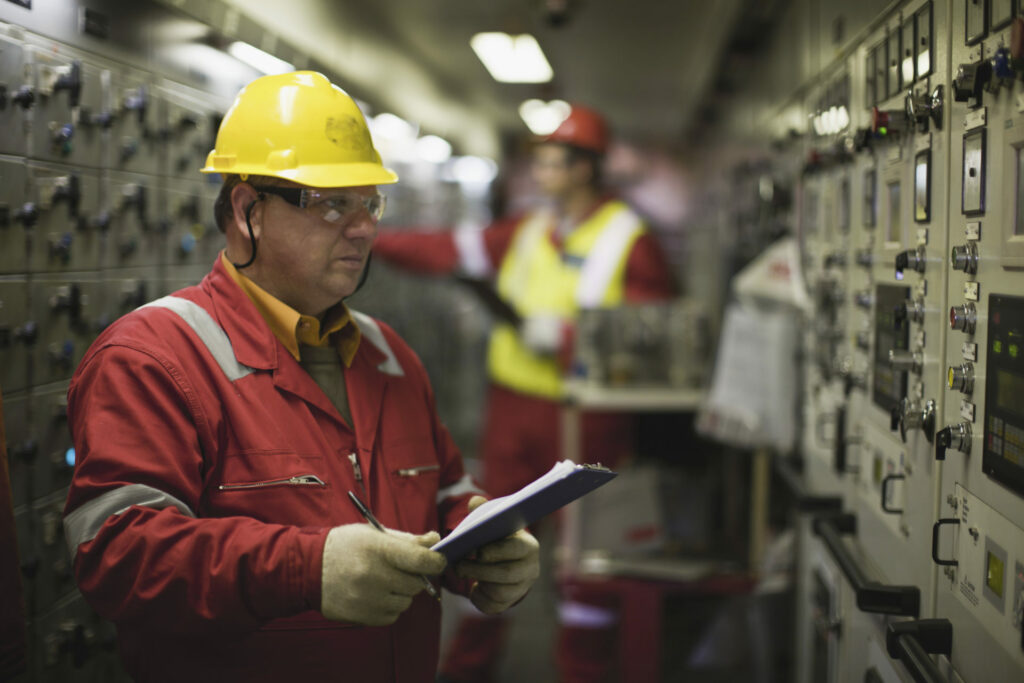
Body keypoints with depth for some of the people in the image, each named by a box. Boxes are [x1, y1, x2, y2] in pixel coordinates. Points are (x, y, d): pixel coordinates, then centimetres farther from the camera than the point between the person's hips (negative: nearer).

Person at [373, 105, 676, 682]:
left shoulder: (631, 241, -6)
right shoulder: (526, 231, 11)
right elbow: (452, 251, 5)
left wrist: (560, 335, -17)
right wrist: (369, 241, -3)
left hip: (587, 413, -5)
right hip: (515, 402, 5)